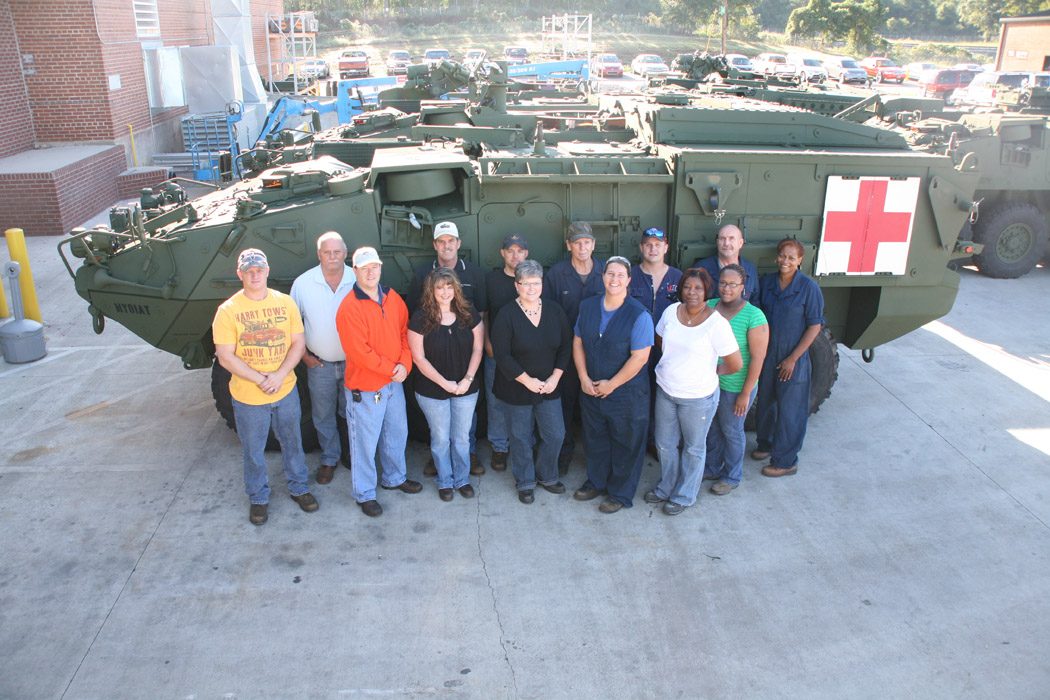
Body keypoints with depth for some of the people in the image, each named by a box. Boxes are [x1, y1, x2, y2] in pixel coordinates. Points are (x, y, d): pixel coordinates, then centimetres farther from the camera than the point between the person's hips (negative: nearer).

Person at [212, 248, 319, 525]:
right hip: (248, 397, -2)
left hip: (286, 391, 2)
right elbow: (225, 357, -13)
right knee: (253, 452, 14)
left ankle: (298, 488, 38)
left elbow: (298, 343, -3)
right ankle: (258, 498, 34)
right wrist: (261, 380, -19)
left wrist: (279, 376, -17)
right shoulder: (228, 310, -12)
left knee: (292, 443, 18)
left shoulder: (285, 302, -4)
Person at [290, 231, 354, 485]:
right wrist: (304, 355, -1)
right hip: (319, 364, 1)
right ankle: (329, 459, 32)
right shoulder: (303, 283, -9)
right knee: (323, 417, 14)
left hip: (353, 362, 0)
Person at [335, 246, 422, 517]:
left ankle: (395, 478, 45)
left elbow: (405, 332, 6)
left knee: (397, 434, 22)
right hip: (364, 388, -7)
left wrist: (404, 364, -10)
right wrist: (391, 369, -15)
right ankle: (365, 494, 24)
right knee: (365, 442, 6)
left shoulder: (393, 298, 2)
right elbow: (360, 352, -23)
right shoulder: (349, 308, -20)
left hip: (394, 383, 7)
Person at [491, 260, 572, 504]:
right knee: (521, 437, 10)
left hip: (549, 387, 3)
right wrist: (527, 380, -17)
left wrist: (555, 377, -7)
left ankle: (546, 475, 33)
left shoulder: (555, 311, -2)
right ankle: (525, 483, 30)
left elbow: (566, 347, 3)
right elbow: (502, 355, -15)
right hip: (517, 389, -3)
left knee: (555, 434, 8)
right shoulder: (507, 315, -13)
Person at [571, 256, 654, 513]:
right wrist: (584, 378, -4)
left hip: (627, 393, -5)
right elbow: (578, 343, 6)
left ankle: (620, 494, 30)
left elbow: (640, 357, -19)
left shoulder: (638, 315, -17)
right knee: (595, 439, 21)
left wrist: (611, 385, -15)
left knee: (625, 446, 10)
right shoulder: (588, 306, 0)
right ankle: (596, 482, 43)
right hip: (591, 389, 5)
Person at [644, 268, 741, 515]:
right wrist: (675, 364, 8)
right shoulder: (671, 311, -6)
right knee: (664, 444, 20)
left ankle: (684, 496, 34)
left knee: (693, 448, 16)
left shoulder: (716, 323, -20)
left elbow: (735, 365, -14)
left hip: (698, 397, -5)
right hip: (665, 390, 5)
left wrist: (708, 371, -1)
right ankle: (666, 488, 43)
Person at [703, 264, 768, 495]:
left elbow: (757, 358, -16)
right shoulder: (709, 306, -3)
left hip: (734, 387, -5)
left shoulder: (754, 316, -19)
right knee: (711, 427, 21)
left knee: (731, 431, 13)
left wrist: (746, 393, -15)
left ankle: (731, 477, 33)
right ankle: (712, 468, 43)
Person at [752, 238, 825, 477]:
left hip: (793, 361, -5)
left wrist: (793, 359, -14)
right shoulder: (767, 282, 0)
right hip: (766, 356, 5)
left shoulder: (808, 287, -13)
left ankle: (785, 461, 15)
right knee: (765, 403, 18)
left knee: (789, 410, 4)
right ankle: (766, 444, 39)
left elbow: (815, 326, -11)